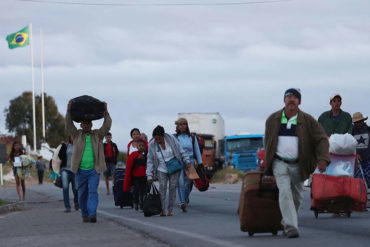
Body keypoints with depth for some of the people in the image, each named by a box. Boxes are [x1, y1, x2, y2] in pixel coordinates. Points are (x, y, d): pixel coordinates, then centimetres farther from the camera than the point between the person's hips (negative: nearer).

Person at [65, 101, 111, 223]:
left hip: (94, 170, -1)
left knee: (93, 191, -13)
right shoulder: (76, 135, 8)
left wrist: (106, 112, -13)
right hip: (80, 170, 1)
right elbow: (68, 125, -5)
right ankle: (85, 215, 18)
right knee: (82, 193, 7)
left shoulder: (97, 135, 9)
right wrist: (69, 111, -17)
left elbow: (107, 126, -2)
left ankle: (92, 214, -22)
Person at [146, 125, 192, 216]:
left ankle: (170, 210, -2)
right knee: (162, 187, -15)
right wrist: (149, 176, -6)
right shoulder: (152, 145, -9)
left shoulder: (171, 139, -11)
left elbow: (181, 151, 0)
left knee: (173, 187, -6)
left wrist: (187, 161, -5)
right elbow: (150, 161, -3)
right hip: (161, 170, 0)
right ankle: (162, 210, -16)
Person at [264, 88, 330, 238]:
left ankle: (286, 222, 33)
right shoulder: (273, 120, 2)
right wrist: (268, 161, 19)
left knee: (297, 196, 10)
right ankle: (290, 226, -25)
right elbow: (267, 141, 16)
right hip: (280, 163, -1)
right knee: (284, 191, -18)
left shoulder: (307, 121, -4)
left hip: (298, 165, 1)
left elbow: (321, 140, -6)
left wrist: (322, 159, -21)